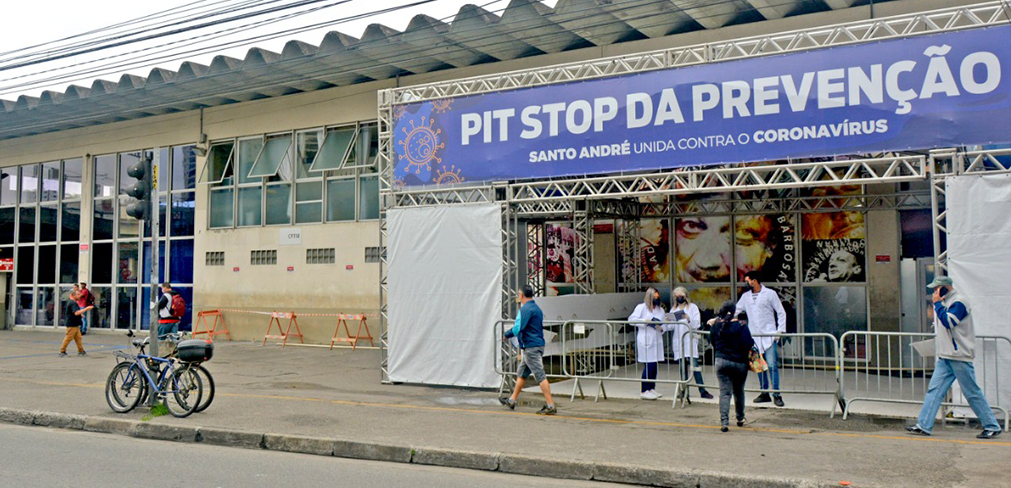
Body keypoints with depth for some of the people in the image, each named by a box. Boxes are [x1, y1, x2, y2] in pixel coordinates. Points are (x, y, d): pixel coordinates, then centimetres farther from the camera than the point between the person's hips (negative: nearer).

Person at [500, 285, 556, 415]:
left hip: (531, 347, -10)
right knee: (522, 374, 19)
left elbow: (518, 328, -20)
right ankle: (512, 401, 30)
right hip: (538, 345, 10)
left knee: (540, 376, -10)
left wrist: (507, 334, -1)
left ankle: (551, 406, -10)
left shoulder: (525, 309, -14)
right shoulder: (536, 308, 16)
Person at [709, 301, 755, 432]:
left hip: (721, 361, 1)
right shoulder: (740, 325, -11)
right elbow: (748, 344, -16)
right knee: (739, 391, 17)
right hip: (739, 362, -1)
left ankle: (724, 422, -11)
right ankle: (740, 419, 31)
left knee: (724, 392, 1)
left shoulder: (715, 325, 0)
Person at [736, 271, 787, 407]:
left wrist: (780, 330, -6)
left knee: (771, 364, -11)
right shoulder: (745, 296, 12)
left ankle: (776, 394, -5)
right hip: (754, 337, 4)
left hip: (769, 336, -4)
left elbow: (781, 312, 3)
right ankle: (764, 393, 13)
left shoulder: (770, 294, 1)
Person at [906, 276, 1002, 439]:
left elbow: (949, 322, -24)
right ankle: (924, 426, 1)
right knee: (934, 390, 2)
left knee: (972, 393, -1)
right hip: (945, 358, 9)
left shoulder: (959, 302, -12)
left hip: (960, 357, -9)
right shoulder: (945, 303, 16)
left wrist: (937, 303, -18)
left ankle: (992, 427, 11)